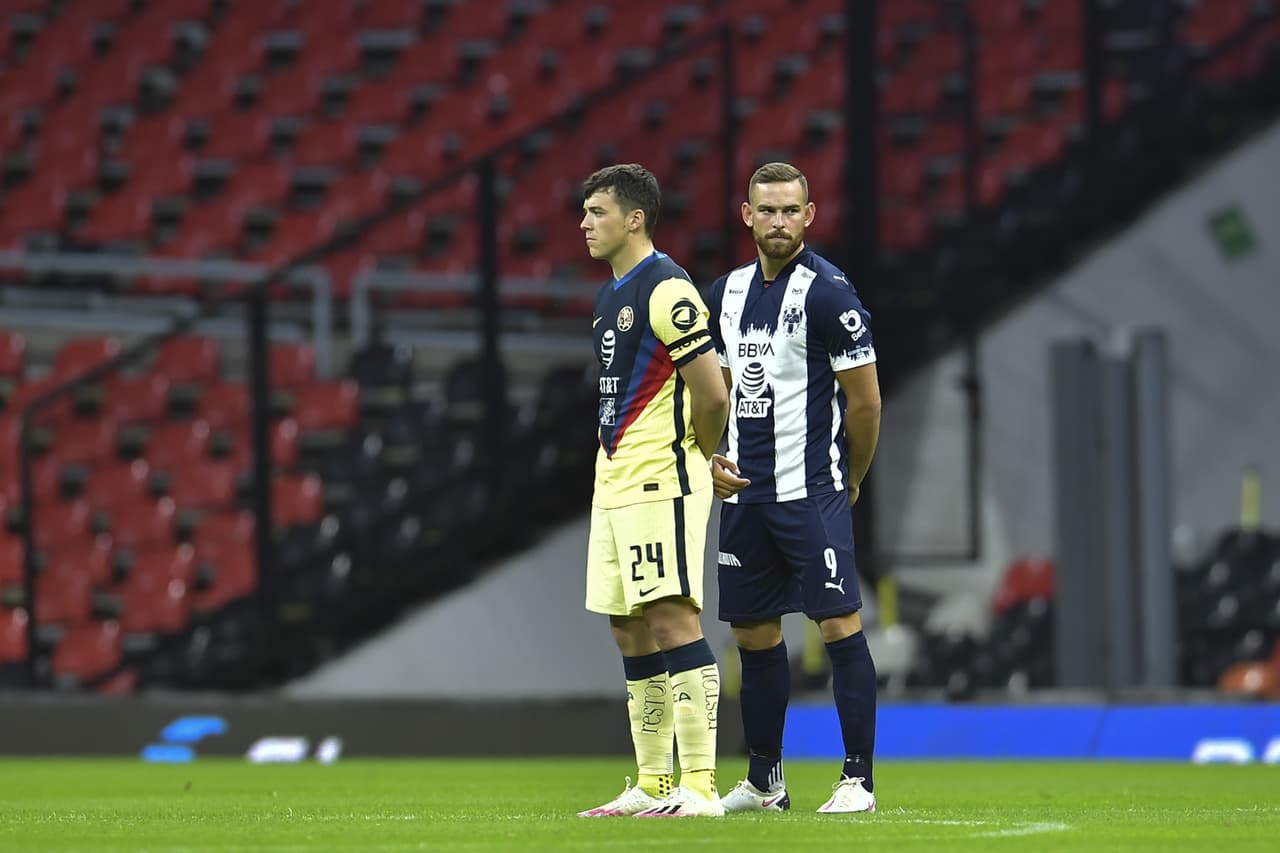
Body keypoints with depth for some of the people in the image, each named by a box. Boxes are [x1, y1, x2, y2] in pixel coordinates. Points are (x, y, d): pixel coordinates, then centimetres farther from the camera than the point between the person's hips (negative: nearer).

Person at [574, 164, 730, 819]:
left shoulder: (667, 291, -13)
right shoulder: (610, 296, 17)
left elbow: (712, 397, -16)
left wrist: (698, 459, 1)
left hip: (660, 481, -10)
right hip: (613, 486, 10)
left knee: (672, 620, -12)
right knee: (630, 630, 10)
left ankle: (700, 786, -13)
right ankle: (650, 785, 15)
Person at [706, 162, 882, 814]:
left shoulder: (828, 292, -9)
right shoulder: (726, 293, 11)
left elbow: (865, 398, -7)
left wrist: (848, 483, 1)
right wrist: (712, 458, 7)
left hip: (810, 491, -7)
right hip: (744, 492, 7)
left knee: (839, 624, -10)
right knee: (753, 632, 11)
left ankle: (857, 778, -6)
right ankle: (764, 782, 21)